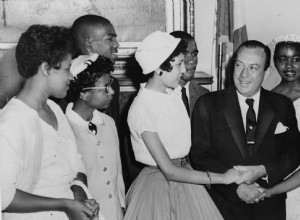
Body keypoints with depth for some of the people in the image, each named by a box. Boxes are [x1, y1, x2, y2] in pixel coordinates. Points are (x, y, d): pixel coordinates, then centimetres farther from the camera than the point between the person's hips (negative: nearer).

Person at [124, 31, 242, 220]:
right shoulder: (142, 108, -21)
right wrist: (221, 178, -18)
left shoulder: (173, 94, 0)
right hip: (159, 186, -6)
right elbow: (169, 171, -21)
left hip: (184, 176, 6)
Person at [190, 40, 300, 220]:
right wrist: (236, 185, -18)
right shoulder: (208, 105, -5)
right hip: (224, 205, -2)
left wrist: (263, 171, -17)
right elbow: (200, 156, -9)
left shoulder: (283, 106, 1)